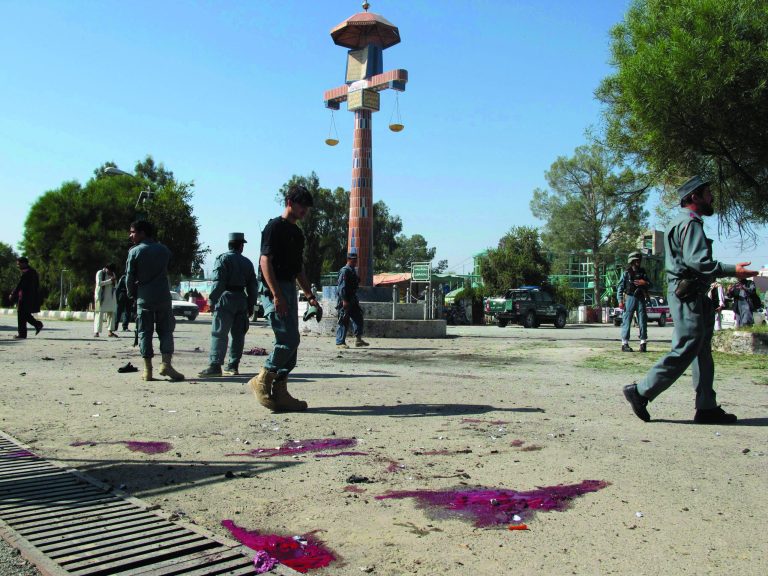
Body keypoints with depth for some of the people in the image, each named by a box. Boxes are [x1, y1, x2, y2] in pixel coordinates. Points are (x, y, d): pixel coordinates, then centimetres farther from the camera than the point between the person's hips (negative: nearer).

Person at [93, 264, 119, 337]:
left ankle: (110, 332, 2)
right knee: (99, 313, -8)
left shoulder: (113, 274, 14)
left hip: (111, 297, 5)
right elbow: (99, 283, -17)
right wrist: (110, 281, -22)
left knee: (111, 313, 0)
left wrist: (115, 281, -8)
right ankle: (96, 332, -8)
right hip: (101, 296, -5)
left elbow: (115, 286, 14)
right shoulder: (100, 273, -3)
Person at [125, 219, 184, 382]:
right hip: (163, 298, 2)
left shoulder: (134, 251, -4)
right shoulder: (164, 250, 6)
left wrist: (132, 294, 12)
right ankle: (166, 363, -8)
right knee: (166, 331, 7)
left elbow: (129, 277, -3)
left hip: (144, 298, -2)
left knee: (144, 333, 5)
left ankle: (147, 369, 3)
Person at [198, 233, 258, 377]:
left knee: (219, 333, -7)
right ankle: (233, 366, 11)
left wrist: (212, 300, -10)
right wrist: (251, 305, 18)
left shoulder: (223, 259, -3)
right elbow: (253, 285, 14)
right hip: (242, 299, 5)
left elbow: (218, 282, -13)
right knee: (238, 334, 9)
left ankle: (215, 365, -13)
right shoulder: (247, 262, 14)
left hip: (226, 298, -5)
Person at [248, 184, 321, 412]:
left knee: (290, 342, 7)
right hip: (274, 290, -9)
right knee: (288, 340, -14)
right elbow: (265, 261, -15)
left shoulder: (297, 232, 20)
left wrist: (310, 296, 18)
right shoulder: (275, 227, -7)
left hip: (290, 289, 9)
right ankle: (262, 381, 1)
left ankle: (280, 393, 11)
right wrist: (277, 295, -22)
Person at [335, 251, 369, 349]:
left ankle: (358, 339, 14)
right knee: (344, 321, -5)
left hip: (352, 300, 9)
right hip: (344, 300, -9)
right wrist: (344, 300, -23)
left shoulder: (353, 271, 17)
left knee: (358, 318, 9)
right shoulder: (344, 271, -13)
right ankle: (340, 342, 1)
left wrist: (355, 299, 22)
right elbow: (342, 287, -19)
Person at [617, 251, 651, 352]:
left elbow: (650, 285, 14)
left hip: (641, 299, 4)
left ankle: (643, 343, 9)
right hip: (630, 298, -4)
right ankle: (624, 344, -1)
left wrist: (644, 283, -9)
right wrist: (620, 301, -10)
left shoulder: (642, 272, 12)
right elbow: (620, 287, -2)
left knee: (643, 321, 2)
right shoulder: (626, 273, 1)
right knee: (627, 321, -3)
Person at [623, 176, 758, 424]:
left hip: (691, 295, 11)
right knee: (684, 350, -10)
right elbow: (697, 261, -24)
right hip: (687, 295, -11)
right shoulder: (690, 223, -11)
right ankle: (640, 392, -6)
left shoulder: (686, 223, 22)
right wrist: (732, 270, -26)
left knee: (702, 351, 10)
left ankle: (707, 408, 13)